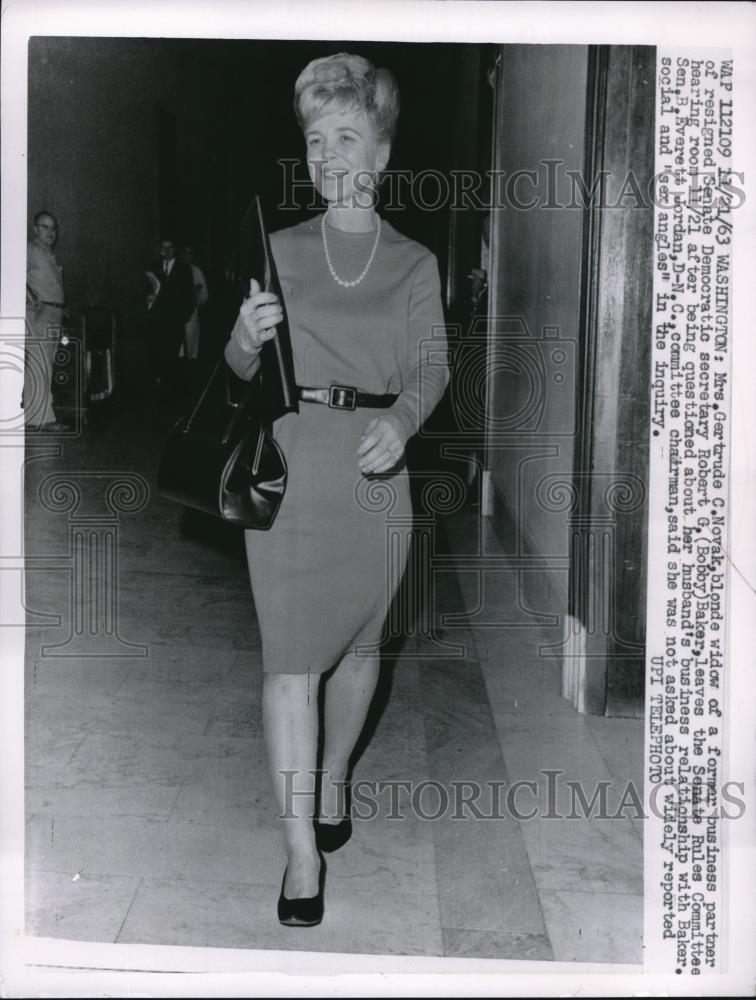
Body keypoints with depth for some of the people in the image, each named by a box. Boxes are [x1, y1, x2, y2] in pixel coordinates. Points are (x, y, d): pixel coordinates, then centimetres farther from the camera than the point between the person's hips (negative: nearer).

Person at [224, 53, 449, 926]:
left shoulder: (415, 263, 7)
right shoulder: (281, 250, 7)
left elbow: (431, 366, -3)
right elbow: (243, 370, 8)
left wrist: (400, 421, -23)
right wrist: (246, 339, -15)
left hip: (376, 461, 1)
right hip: (290, 460, -1)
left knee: (358, 640, 13)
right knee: (290, 652, -6)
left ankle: (333, 780, 37)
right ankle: (302, 851, -1)